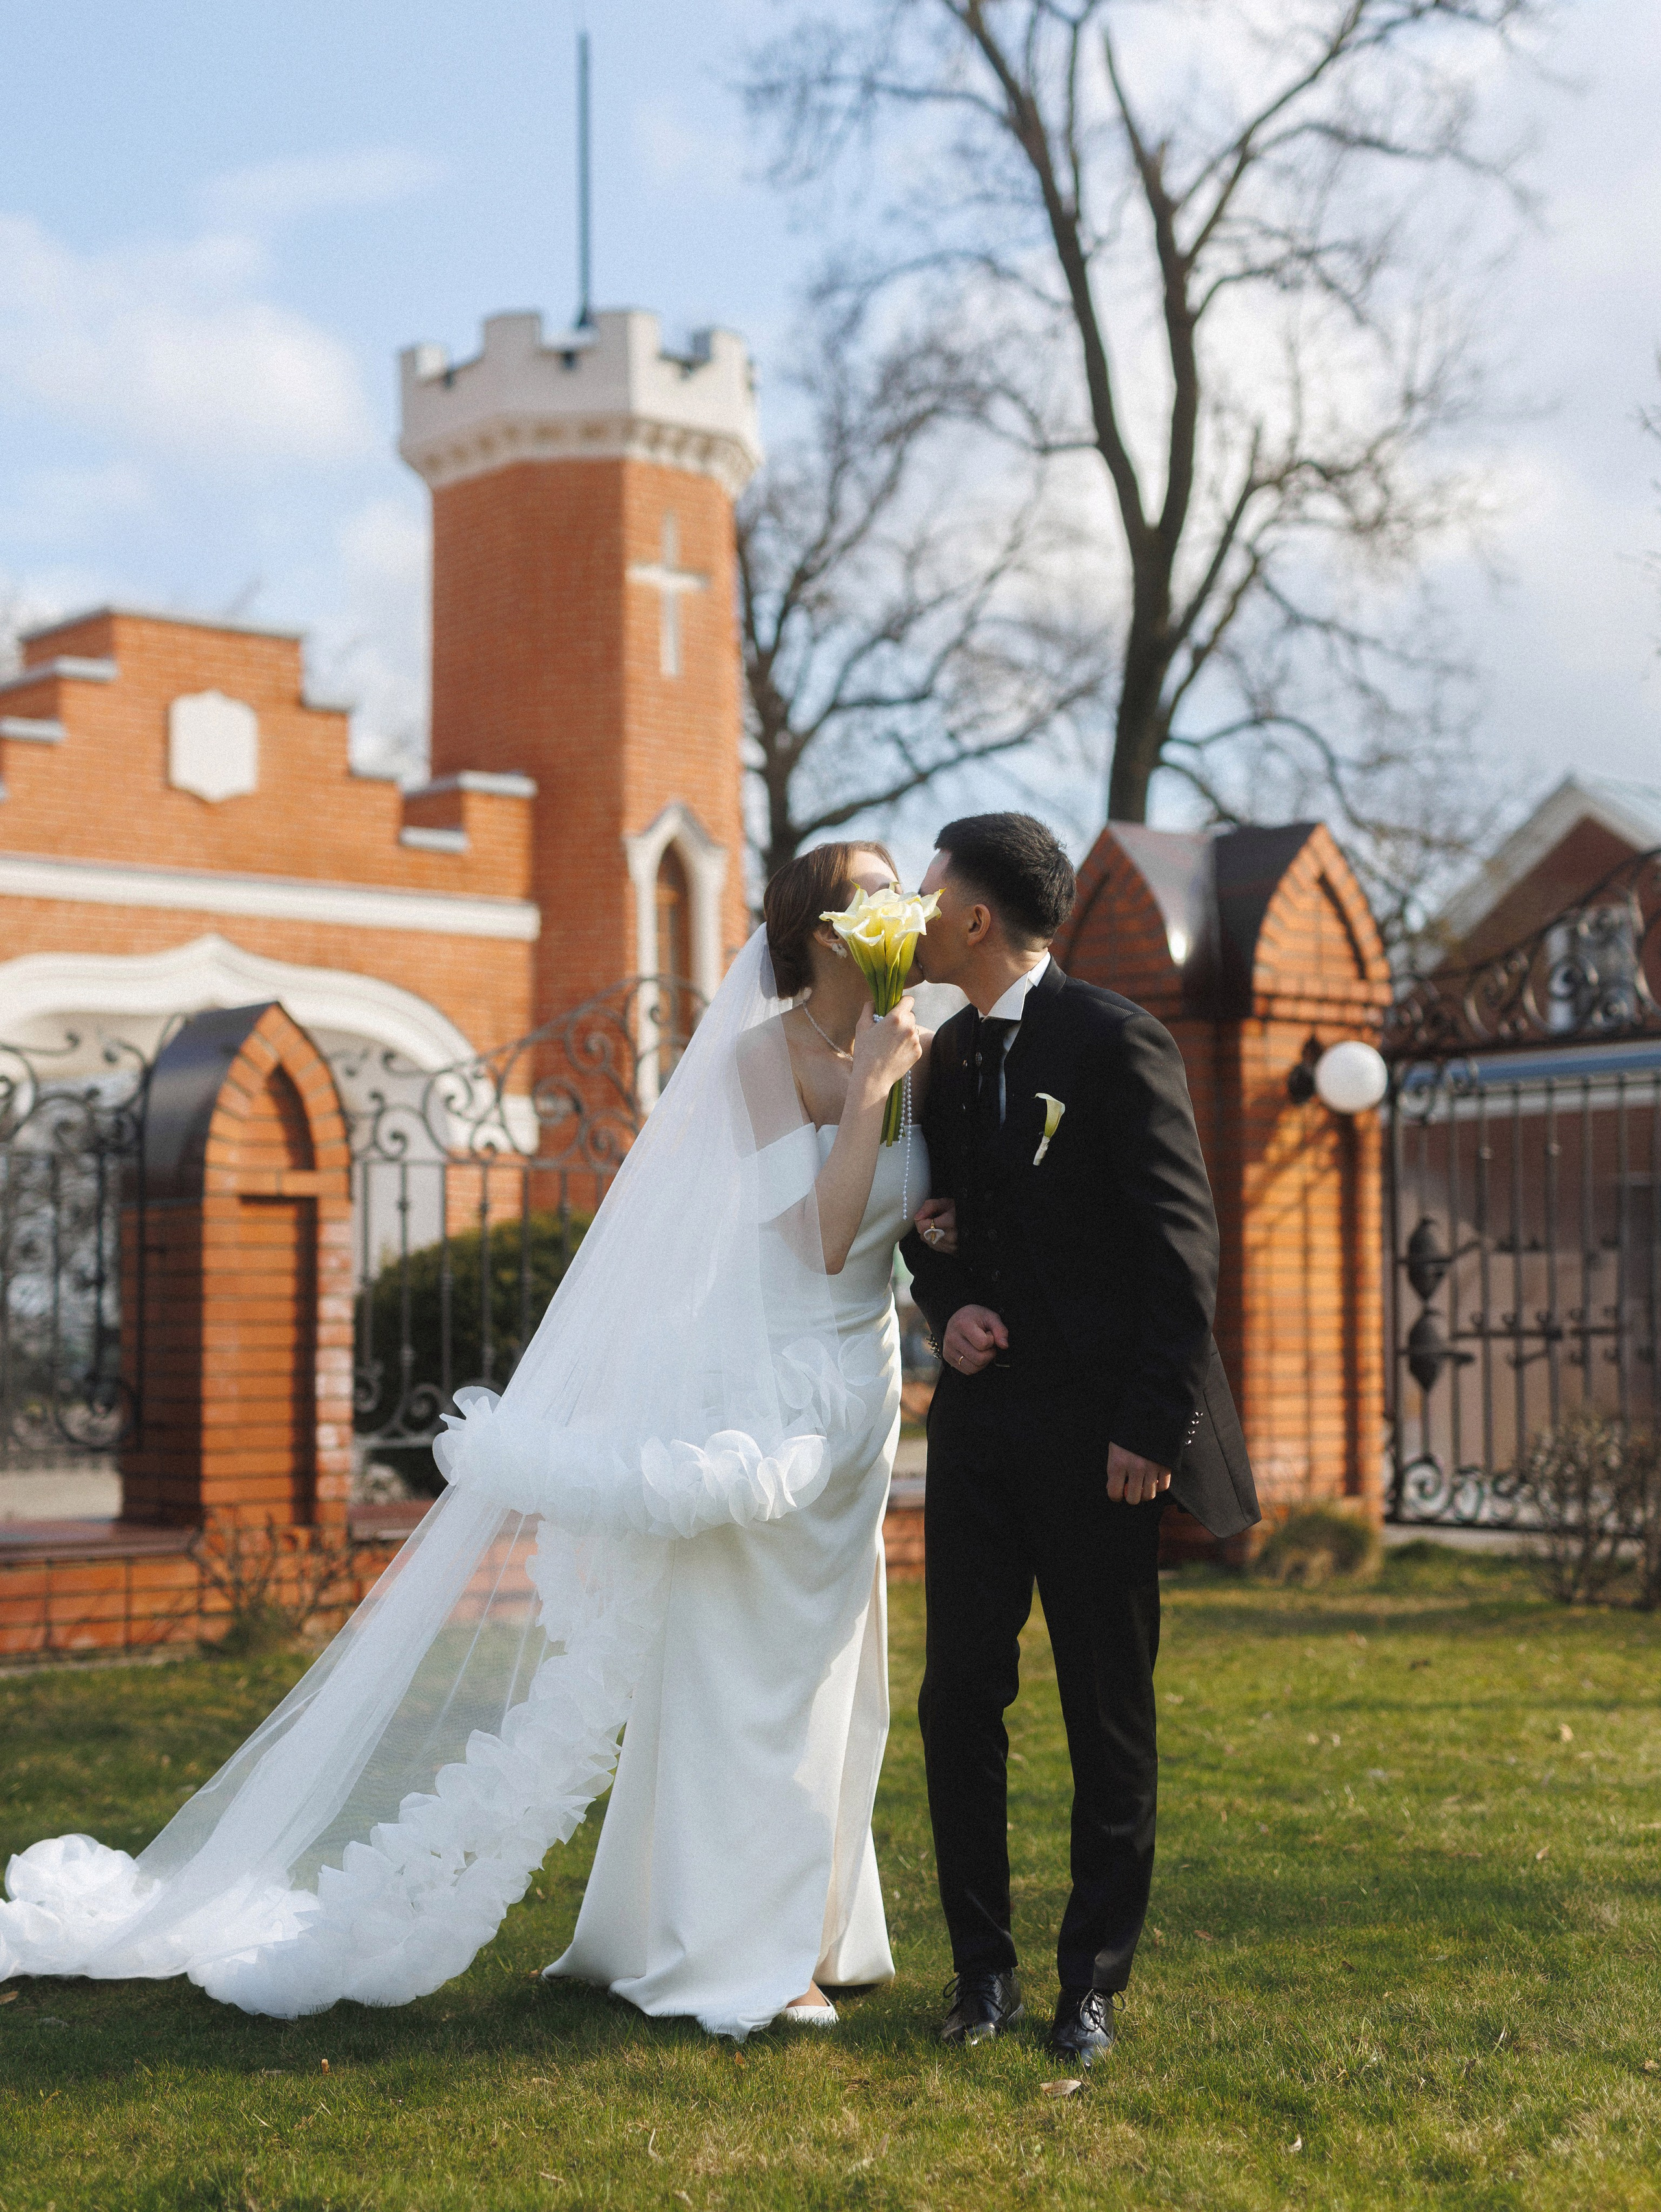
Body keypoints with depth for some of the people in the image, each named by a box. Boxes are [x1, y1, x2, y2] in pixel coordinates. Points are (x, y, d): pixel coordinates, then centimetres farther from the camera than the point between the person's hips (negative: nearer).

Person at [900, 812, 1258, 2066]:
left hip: (1096, 1432, -6)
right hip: (982, 1417, 6)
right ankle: (983, 1968, 16)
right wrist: (947, 1307, 1)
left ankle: (1095, 1982, 15)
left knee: (1109, 1720, 4)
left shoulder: (1114, 1042, -10)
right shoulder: (948, 1054, 12)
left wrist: (1150, 1427, -16)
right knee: (960, 1698, 4)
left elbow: (1181, 1244, -12)